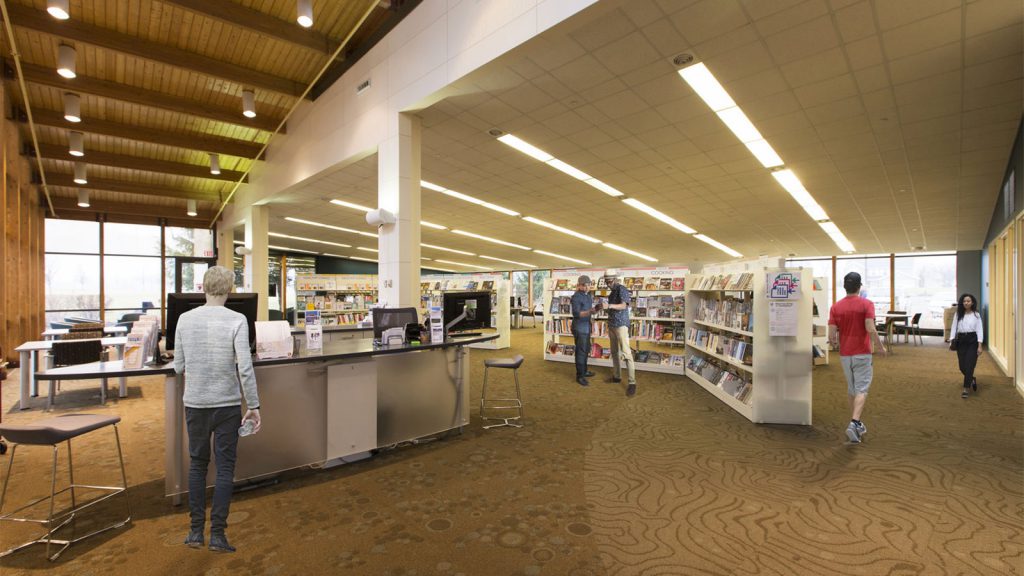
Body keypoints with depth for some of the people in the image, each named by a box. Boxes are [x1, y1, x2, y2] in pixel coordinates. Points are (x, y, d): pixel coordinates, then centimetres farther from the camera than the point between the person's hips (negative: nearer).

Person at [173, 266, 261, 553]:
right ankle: (217, 534, 14)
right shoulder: (237, 320, -13)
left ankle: (196, 530, 26)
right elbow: (245, 368, -16)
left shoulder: (185, 319, -1)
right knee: (224, 467, 8)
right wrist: (254, 405, -9)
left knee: (197, 464, 18)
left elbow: (178, 366, 4)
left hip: (194, 403, 3)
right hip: (227, 404, -3)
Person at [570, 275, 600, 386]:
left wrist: (595, 309, 0)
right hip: (579, 328, -9)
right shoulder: (576, 297, -16)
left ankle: (584, 371, 33)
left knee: (586, 350, 18)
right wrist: (589, 312, -36)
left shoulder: (588, 295, 10)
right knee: (581, 351, -4)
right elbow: (576, 313, -24)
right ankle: (580, 376, 3)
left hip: (587, 326, 9)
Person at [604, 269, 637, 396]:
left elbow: (623, 306, -25)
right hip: (612, 325, 9)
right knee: (614, 352, 13)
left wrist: (610, 305, -40)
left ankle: (632, 382, -13)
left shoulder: (622, 289, -10)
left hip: (621, 325, -9)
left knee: (626, 353, -13)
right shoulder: (612, 291, 16)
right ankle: (617, 376, 24)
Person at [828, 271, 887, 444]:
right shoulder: (866, 304, -7)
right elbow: (871, 329, -18)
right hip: (862, 354, -3)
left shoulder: (836, 307, 0)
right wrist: (880, 347, -3)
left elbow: (831, 335, -3)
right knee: (861, 390, -3)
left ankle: (856, 425, 27)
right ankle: (854, 424, -18)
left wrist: (834, 343, 18)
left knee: (852, 390, 17)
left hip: (845, 355, 3)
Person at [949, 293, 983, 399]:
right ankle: (972, 379, 35)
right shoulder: (958, 315, 6)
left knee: (969, 365, -7)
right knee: (962, 367, 5)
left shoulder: (976, 315, 0)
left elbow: (979, 330, -2)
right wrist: (951, 340, -6)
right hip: (961, 341, 2)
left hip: (972, 341, -2)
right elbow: (954, 328, 5)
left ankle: (966, 389, -1)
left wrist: (979, 346, -7)